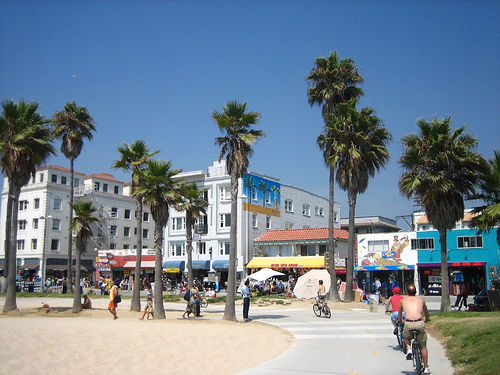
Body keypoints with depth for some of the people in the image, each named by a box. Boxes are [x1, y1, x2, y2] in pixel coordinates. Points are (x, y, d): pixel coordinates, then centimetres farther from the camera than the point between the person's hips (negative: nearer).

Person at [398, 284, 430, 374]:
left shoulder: (403, 301, 20)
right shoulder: (421, 300, 22)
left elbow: (400, 313, 34)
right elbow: (426, 314, 36)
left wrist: (400, 321, 54)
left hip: (408, 324, -1)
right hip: (420, 324, 1)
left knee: (405, 337, 33)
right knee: (423, 346, 19)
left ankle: (409, 348, 6)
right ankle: (426, 368, 22)